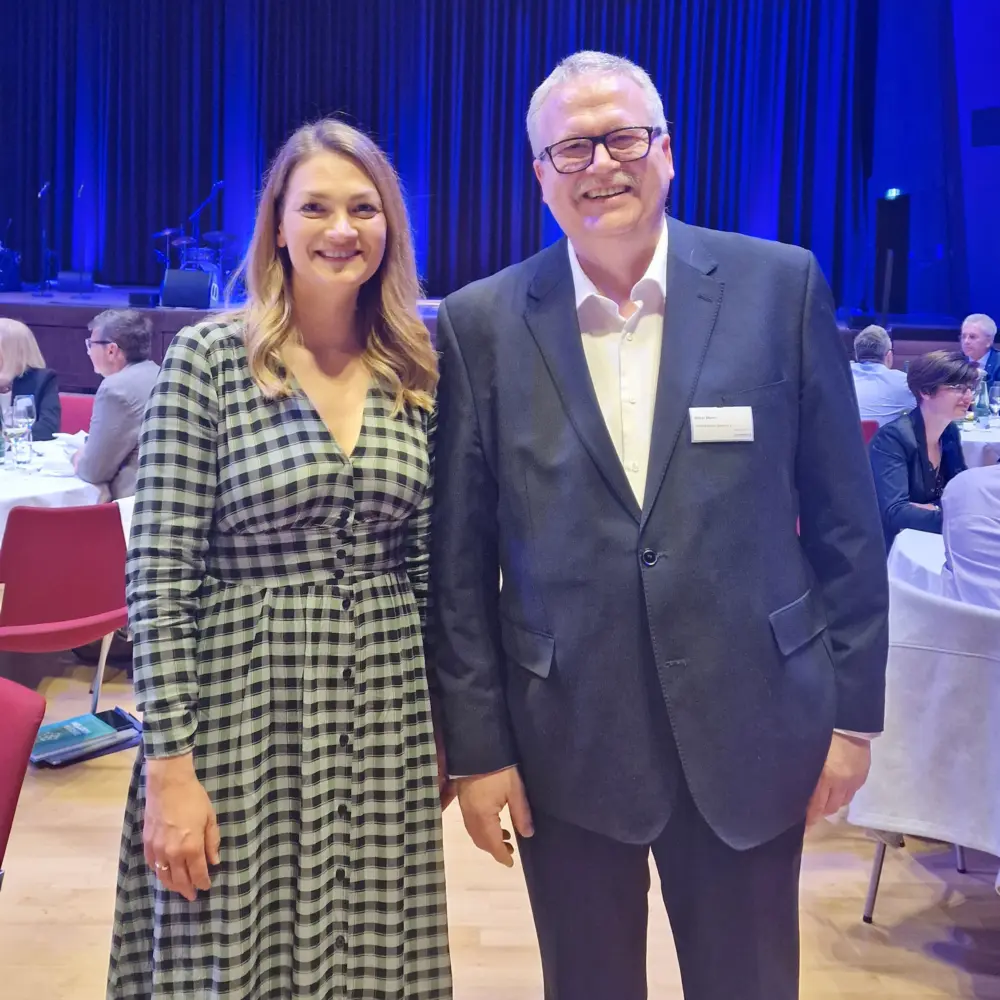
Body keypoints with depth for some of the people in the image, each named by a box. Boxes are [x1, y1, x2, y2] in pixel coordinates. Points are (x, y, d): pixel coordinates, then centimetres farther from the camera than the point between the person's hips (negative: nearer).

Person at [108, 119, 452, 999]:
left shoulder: (416, 374, 4)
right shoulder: (207, 358, -8)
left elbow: (426, 560, 10)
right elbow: (159, 573, -9)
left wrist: (448, 728, 11)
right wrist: (168, 764, -12)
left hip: (385, 724, 4)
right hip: (243, 714, -3)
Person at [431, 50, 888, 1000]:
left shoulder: (779, 284, -3)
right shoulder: (482, 323, -4)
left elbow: (842, 518, 1)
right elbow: (459, 559, -1)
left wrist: (853, 708, 2)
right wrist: (476, 744, -1)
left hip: (749, 729, 1)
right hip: (565, 740, 0)